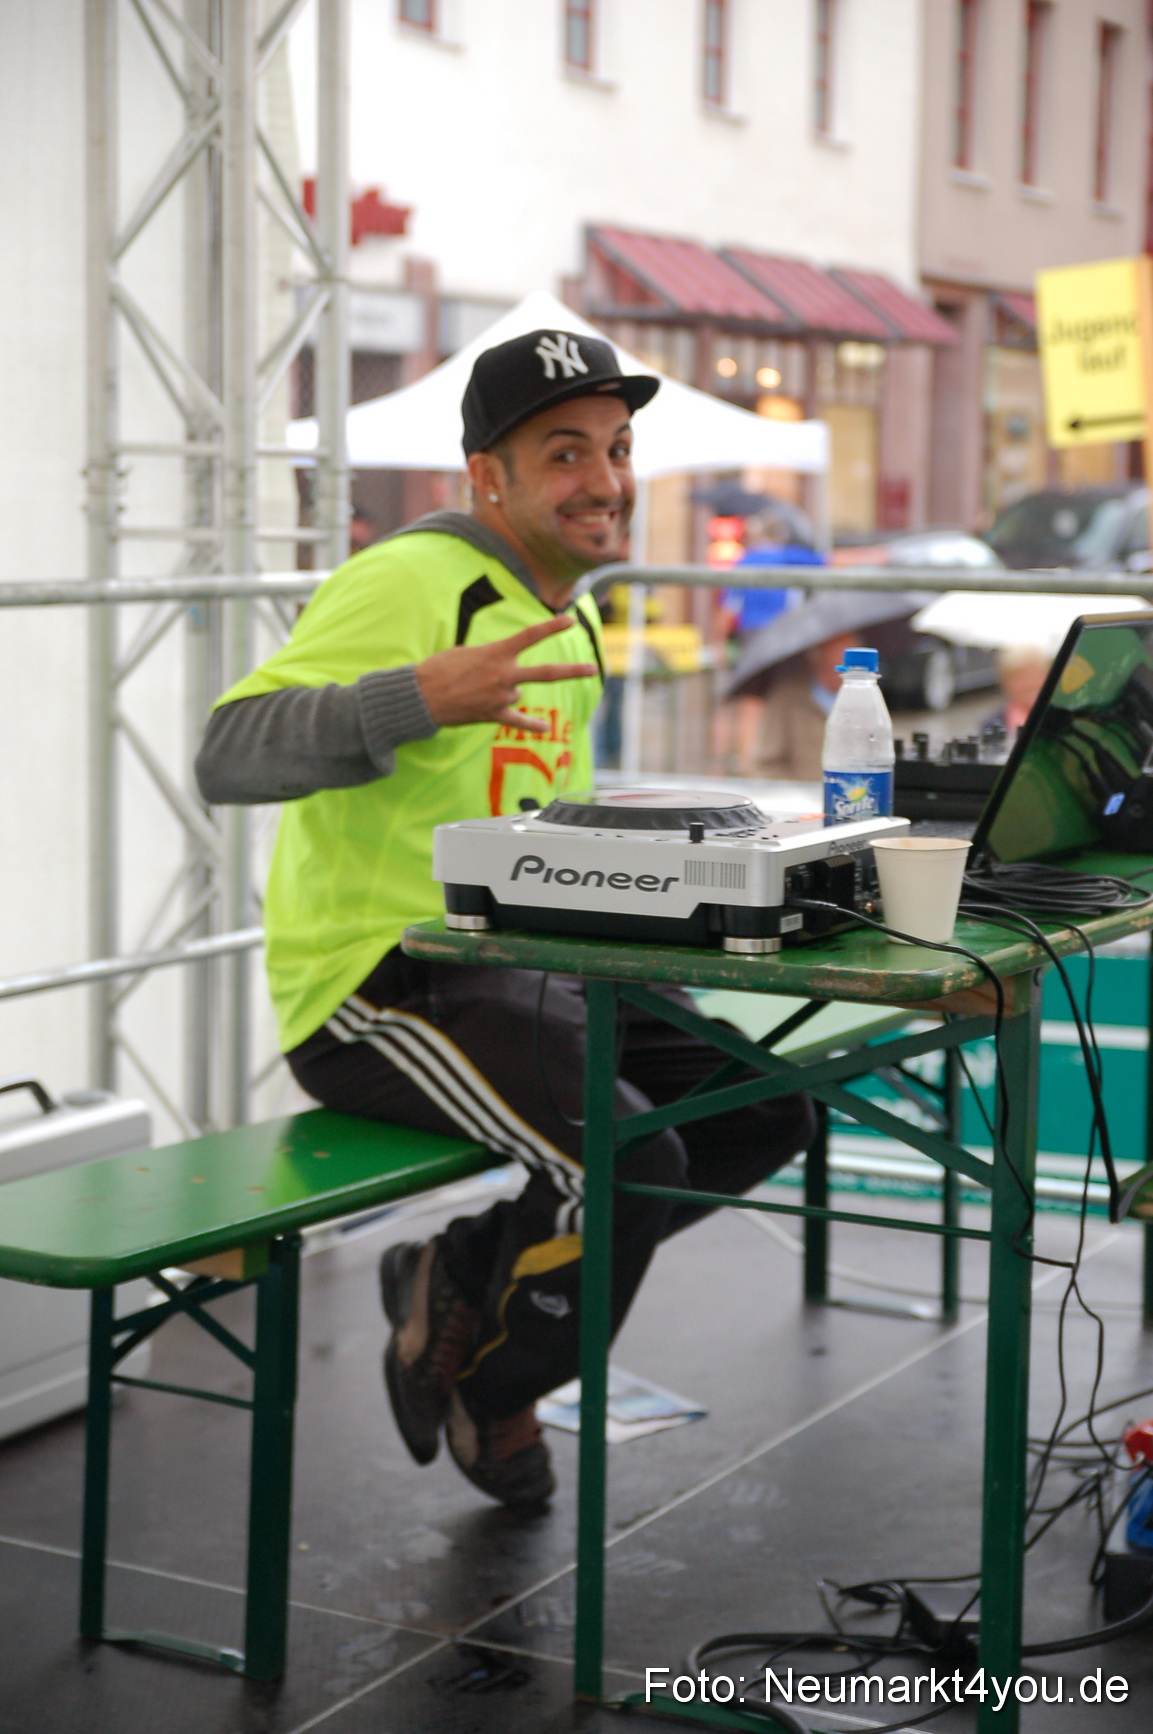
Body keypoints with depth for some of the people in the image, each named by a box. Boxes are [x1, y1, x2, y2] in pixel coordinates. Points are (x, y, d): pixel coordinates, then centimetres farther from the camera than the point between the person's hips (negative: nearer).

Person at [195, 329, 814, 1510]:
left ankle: (462, 1273, 13)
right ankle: (480, 1384, 5)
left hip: (520, 970, 10)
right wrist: (422, 695, -39)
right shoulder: (411, 583, -14)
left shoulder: (570, 622, 17)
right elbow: (227, 757, -26)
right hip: (377, 986, -9)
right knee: (629, 1163, -27)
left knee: (765, 1109, 2)